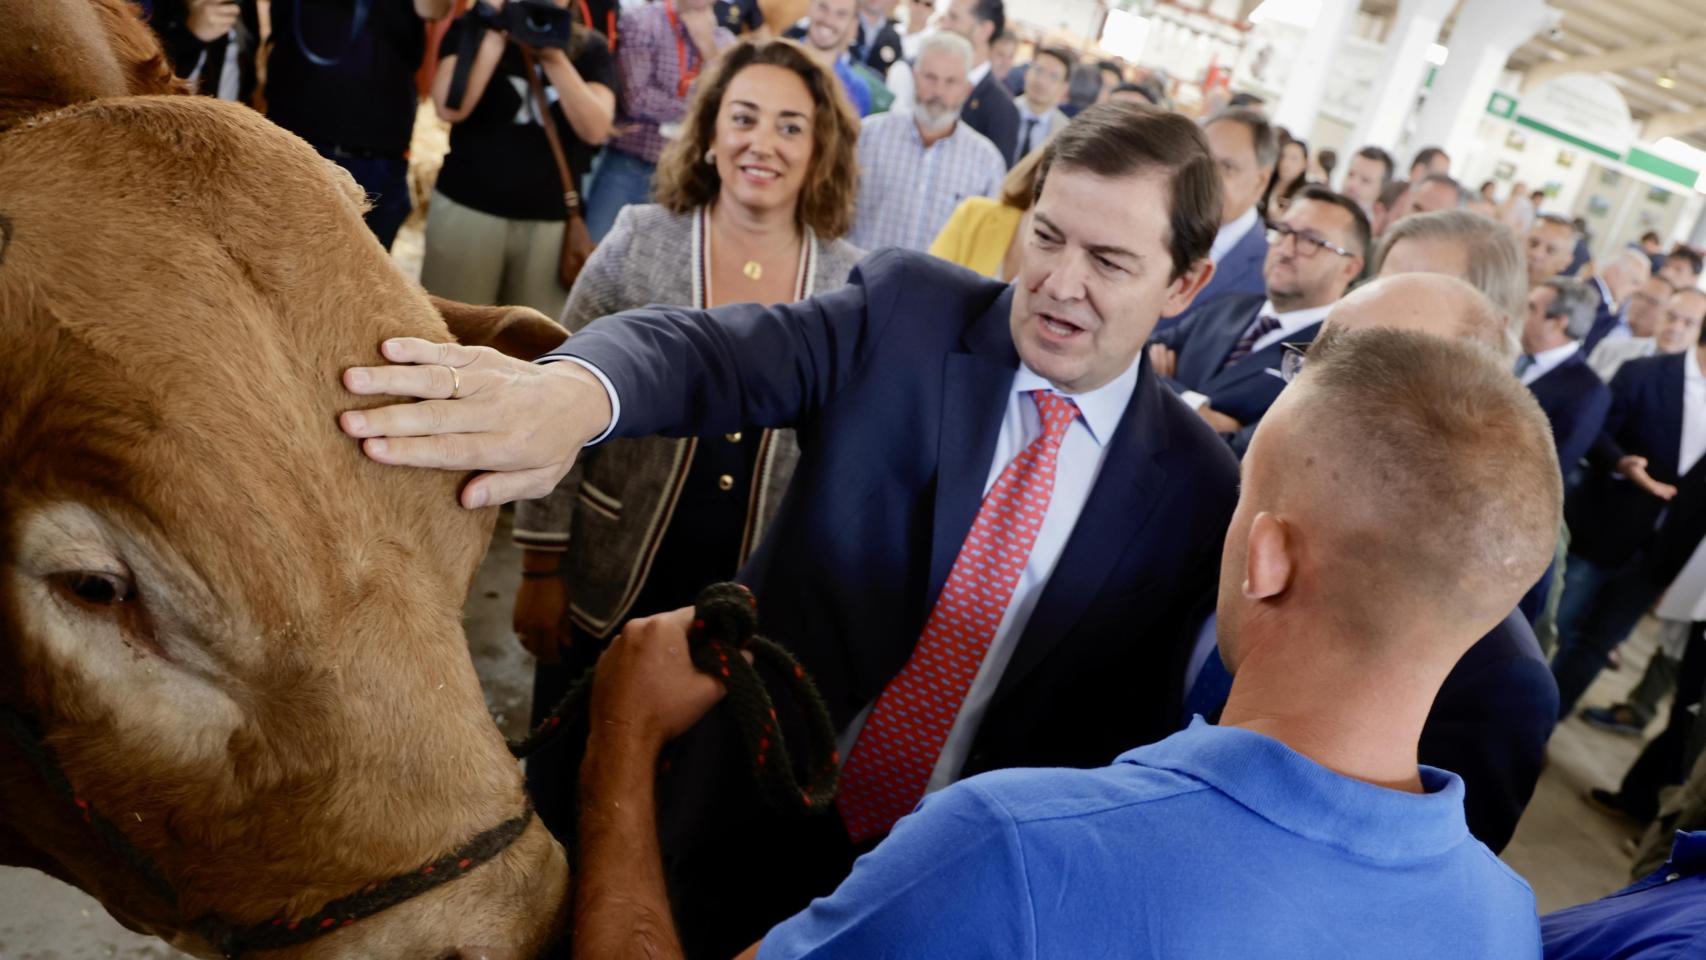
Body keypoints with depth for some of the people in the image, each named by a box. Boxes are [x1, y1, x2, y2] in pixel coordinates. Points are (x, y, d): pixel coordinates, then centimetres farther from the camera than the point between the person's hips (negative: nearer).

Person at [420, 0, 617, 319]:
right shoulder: (472, 28, 3)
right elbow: (450, 108, -12)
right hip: (468, 208, -1)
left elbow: (595, 129, -9)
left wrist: (554, 57, -18)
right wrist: (496, 35, -12)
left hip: (551, 219, 1)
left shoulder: (590, 48, 6)